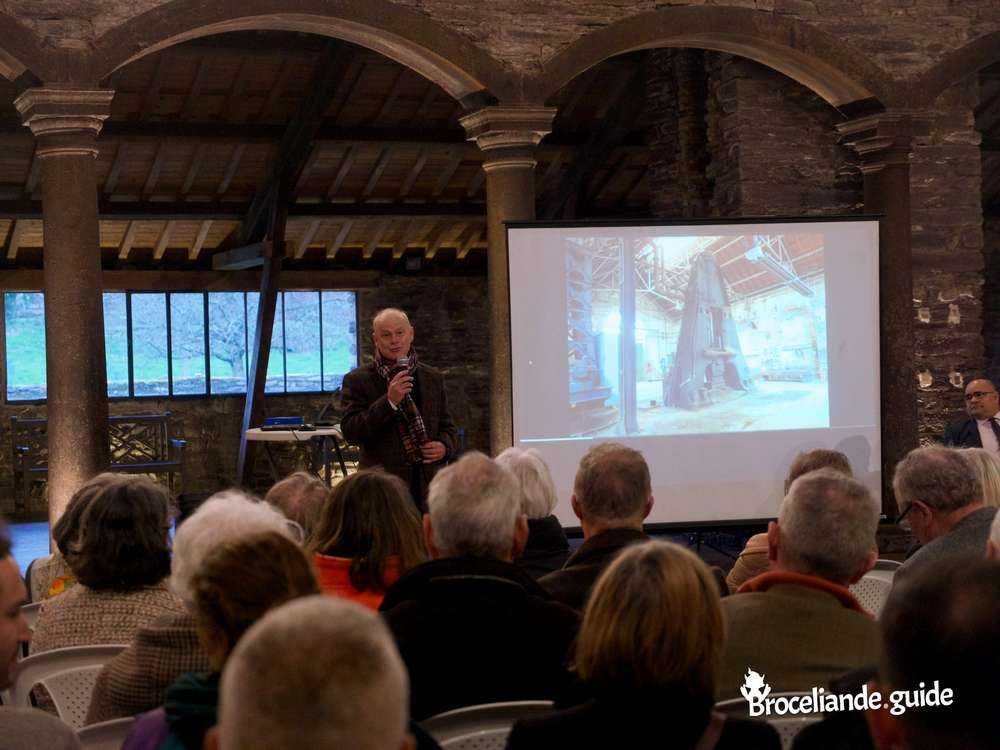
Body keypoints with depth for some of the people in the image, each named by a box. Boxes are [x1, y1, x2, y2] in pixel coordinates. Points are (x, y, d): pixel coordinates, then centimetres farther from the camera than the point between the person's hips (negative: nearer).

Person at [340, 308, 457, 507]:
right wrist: (389, 401, -17)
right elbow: (350, 432, -9)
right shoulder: (357, 380, 0)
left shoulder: (433, 378, 13)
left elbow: (447, 427, 21)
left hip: (429, 484, 4)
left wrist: (444, 446, -2)